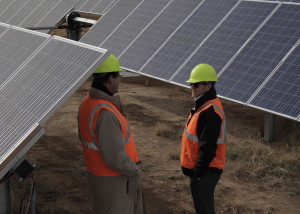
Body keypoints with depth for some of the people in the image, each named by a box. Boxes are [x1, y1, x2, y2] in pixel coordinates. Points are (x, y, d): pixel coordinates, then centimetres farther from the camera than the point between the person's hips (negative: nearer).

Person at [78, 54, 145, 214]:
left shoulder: (87, 103, -2)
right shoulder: (105, 113, -33)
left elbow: (85, 136, 14)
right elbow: (115, 158, -31)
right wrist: (135, 171, -13)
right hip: (113, 182, -9)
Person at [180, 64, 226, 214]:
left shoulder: (210, 111, -24)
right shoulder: (203, 105, 10)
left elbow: (208, 147, -25)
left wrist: (198, 173, -20)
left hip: (206, 172, -10)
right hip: (200, 168, 10)